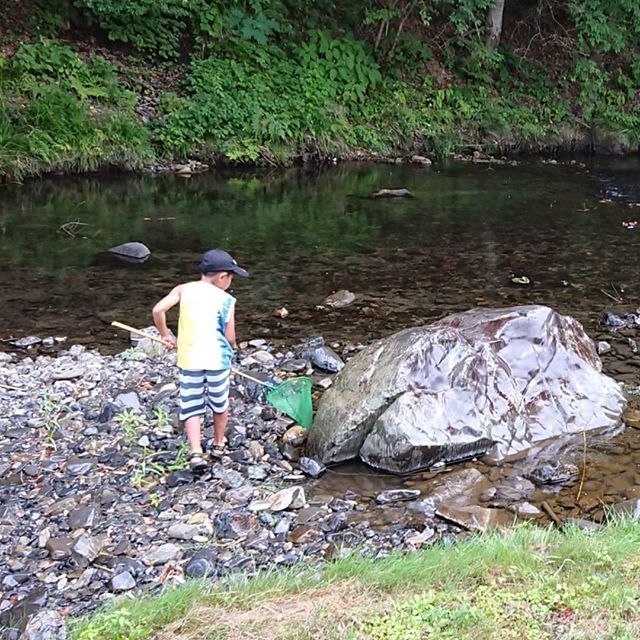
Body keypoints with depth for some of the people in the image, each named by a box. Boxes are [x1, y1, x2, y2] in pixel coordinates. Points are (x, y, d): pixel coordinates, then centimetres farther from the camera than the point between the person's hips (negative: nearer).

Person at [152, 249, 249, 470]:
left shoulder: (184, 290, 1)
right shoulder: (225, 300, -6)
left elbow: (158, 310, -8)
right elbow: (230, 337, -6)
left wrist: (165, 334, 8)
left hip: (188, 360, 2)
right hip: (216, 359, -1)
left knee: (192, 408, 7)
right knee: (220, 404, 20)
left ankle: (196, 452, -8)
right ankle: (218, 445, 36)